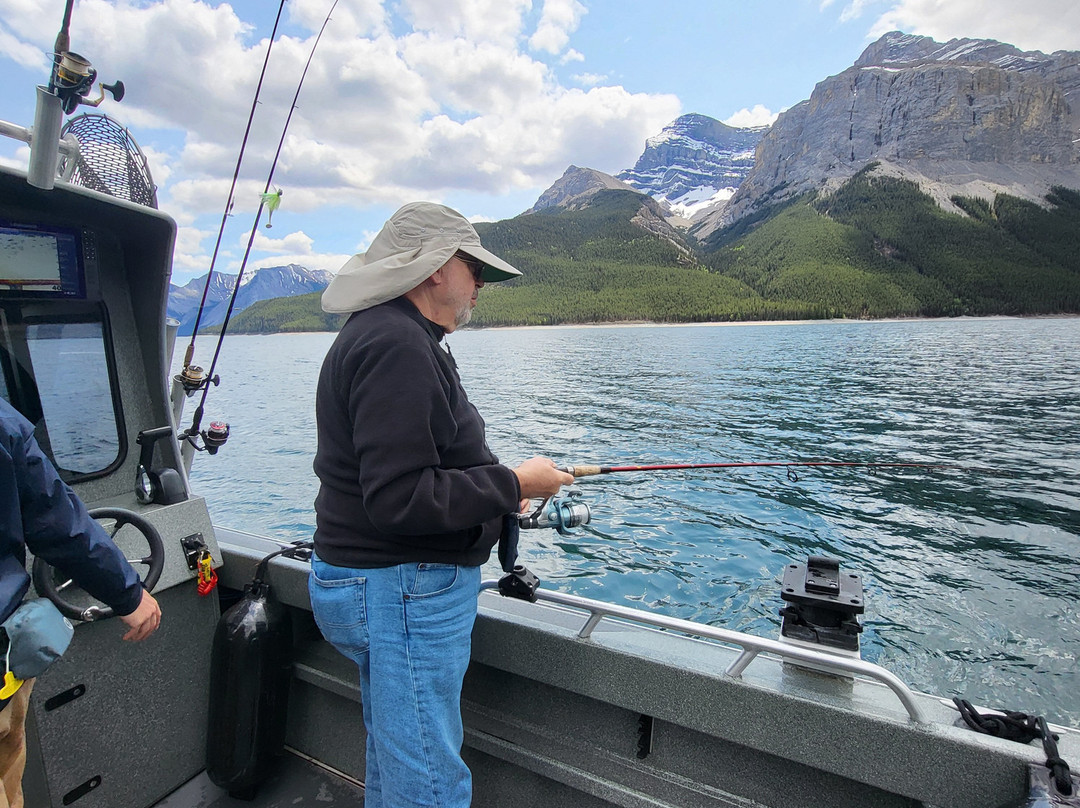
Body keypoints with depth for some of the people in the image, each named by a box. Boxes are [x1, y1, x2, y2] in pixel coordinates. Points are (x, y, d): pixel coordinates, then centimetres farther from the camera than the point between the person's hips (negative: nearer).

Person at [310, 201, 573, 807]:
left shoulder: (393, 335, 14)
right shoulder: (397, 346, -21)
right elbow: (399, 500, -28)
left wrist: (494, 486, 10)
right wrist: (511, 484, -17)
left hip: (391, 584, 11)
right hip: (399, 591, -11)